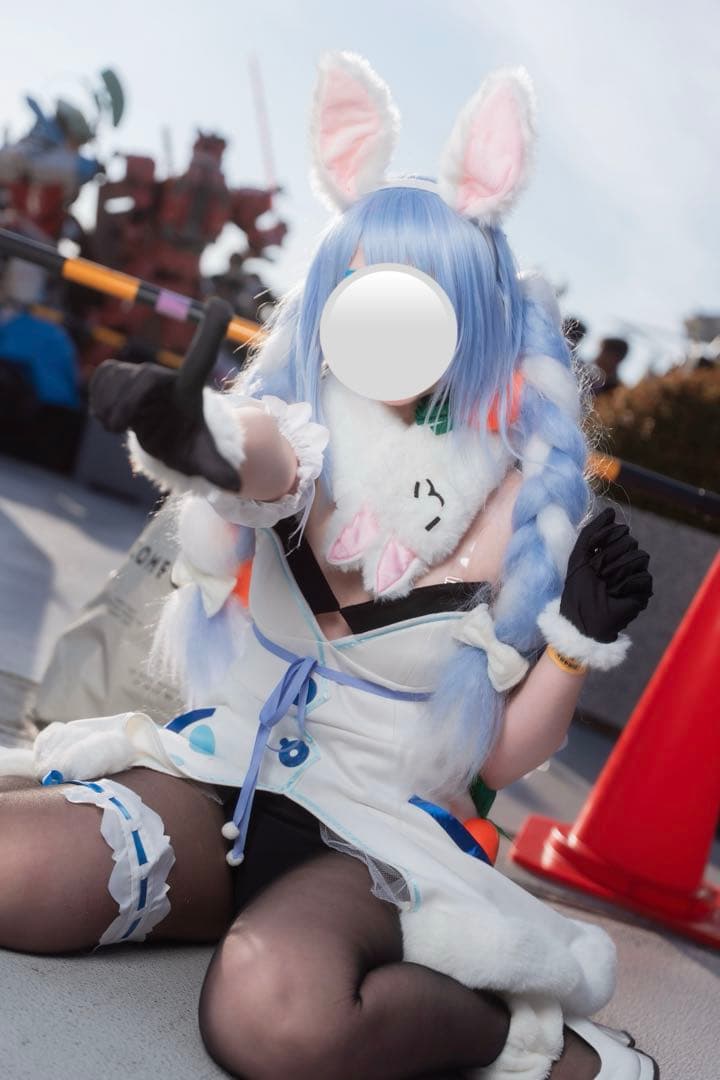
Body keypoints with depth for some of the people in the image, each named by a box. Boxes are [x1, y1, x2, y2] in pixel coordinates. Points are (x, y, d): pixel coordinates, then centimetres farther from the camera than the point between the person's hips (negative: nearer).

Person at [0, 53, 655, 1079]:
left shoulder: (518, 500, -1)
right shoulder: (303, 432, 3)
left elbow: (500, 761, 2)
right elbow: (265, 463, -25)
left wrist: (580, 639, -14)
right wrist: (201, 439, -47)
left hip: (382, 835, -3)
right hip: (221, 777, 3)